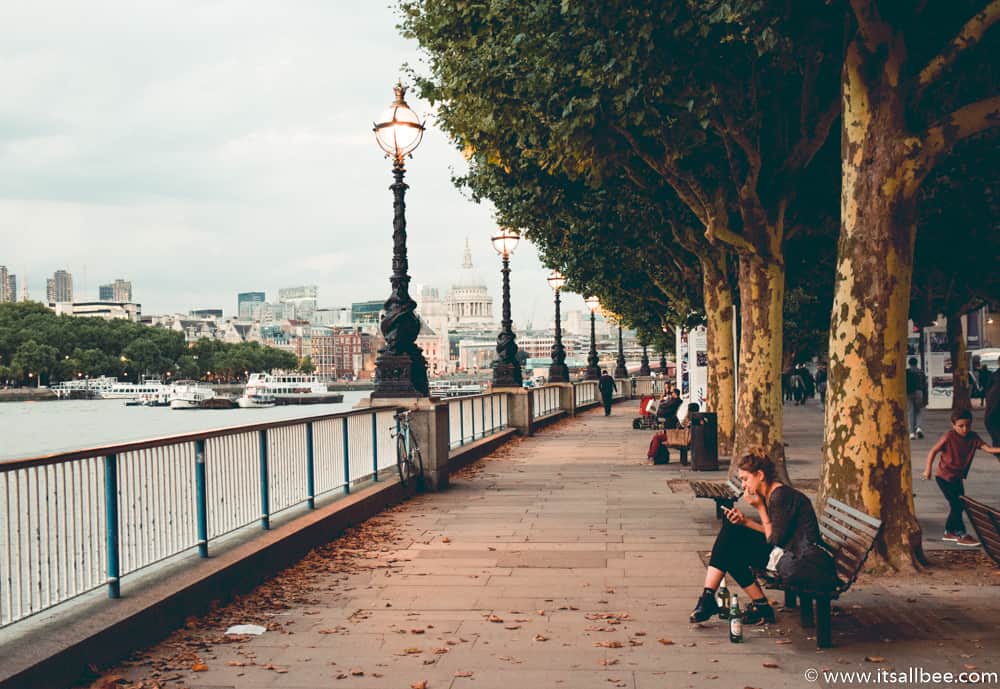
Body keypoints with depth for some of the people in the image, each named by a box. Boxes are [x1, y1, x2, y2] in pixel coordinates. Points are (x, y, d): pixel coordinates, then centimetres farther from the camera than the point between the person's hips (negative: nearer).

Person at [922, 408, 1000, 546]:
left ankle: (949, 532, 25)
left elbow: (988, 448, -14)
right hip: (944, 476, -7)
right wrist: (928, 470, -12)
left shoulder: (973, 437, -4)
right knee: (956, 504, -7)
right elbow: (933, 451, -13)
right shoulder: (949, 437, -18)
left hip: (958, 477, 7)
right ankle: (961, 535, 2)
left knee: (959, 505, 12)